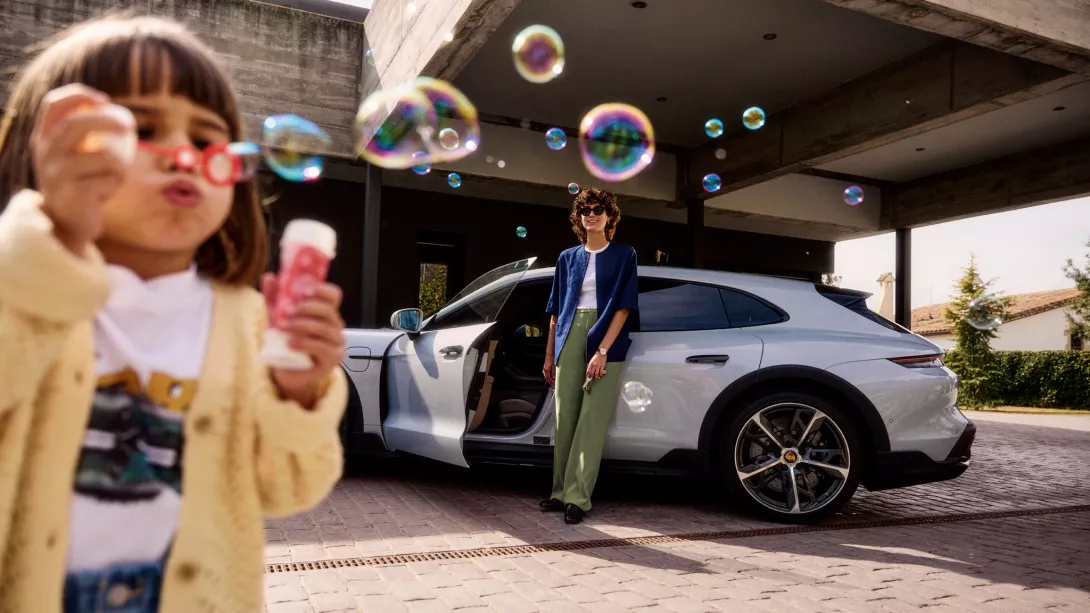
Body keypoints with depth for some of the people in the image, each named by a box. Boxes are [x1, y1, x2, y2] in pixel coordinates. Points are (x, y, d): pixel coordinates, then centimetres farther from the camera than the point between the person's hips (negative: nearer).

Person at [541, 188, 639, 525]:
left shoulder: (624, 255, 3)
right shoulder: (568, 257, 14)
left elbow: (623, 307, -6)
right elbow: (556, 310, 16)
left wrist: (602, 351, -16)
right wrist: (550, 354, 13)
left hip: (605, 340, -4)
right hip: (569, 340, 4)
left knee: (591, 421, -5)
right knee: (565, 418, 5)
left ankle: (577, 497, -1)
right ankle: (561, 491, 14)